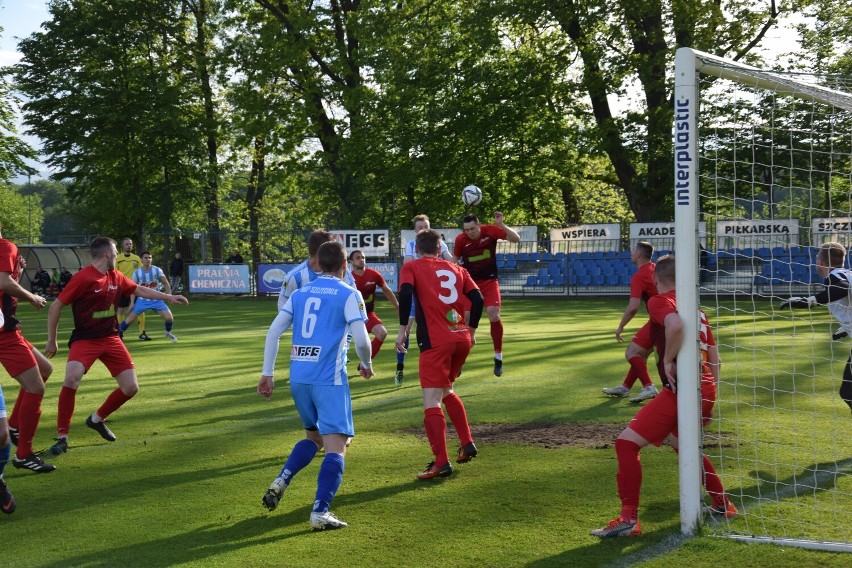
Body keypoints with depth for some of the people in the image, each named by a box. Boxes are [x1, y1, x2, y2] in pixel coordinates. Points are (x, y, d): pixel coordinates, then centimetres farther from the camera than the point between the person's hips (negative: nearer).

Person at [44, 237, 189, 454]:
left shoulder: (116, 277, 5)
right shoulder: (83, 278, -15)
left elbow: (139, 290, 22)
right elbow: (56, 306, -10)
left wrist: (168, 297, 21)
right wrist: (51, 340, -7)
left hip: (110, 338, 7)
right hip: (85, 339, -7)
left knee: (131, 387, 1)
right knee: (72, 379, -30)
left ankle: (97, 419, 25)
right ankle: (62, 437, -17)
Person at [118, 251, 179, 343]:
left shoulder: (157, 270, -8)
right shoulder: (137, 273, -7)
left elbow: (166, 283, -2)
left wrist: (169, 295, -14)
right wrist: (132, 303, -5)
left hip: (157, 300, 0)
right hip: (142, 300, 0)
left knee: (169, 317, -12)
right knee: (130, 319, -9)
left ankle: (168, 333, 17)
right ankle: (118, 334, 6)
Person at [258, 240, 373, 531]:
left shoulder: (300, 293, 13)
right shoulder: (349, 294, -2)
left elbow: (273, 331, 8)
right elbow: (361, 340, -9)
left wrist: (267, 373, 12)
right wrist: (366, 364, 11)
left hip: (298, 376, 6)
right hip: (329, 378, -6)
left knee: (313, 436, 24)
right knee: (336, 444, -4)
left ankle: (280, 482, 9)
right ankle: (320, 512, -14)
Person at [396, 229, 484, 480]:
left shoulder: (411, 267, 7)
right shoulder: (456, 269, 18)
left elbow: (405, 294, -12)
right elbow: (477, 299, 8)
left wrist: (402, 330, -7)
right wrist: (471, 330, 19)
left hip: (435, 342, -5)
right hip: (462, 339, 5)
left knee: (431, 402, -4)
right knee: (447, 391, 26)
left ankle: (441, 463, -13)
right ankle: (467, 443, 21)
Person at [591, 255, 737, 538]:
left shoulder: (659, 301, -3)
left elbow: (676, 324, -27)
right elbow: (714, 358, 24)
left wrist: (668, 360, -14)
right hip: (706, 389, 9)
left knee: (626, 442, -6)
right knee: (680, 443, 33)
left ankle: (629, 518, -13)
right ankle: (723, 504, 39)